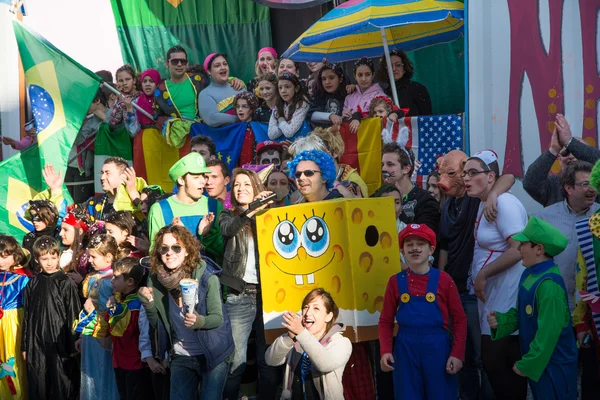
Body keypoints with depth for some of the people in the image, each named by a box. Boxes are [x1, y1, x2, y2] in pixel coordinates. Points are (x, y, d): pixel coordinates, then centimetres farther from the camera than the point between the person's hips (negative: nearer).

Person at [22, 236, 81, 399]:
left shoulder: (66, 284, -5)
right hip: (36, 344, 4)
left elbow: (73, 317, -4)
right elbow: (26, 317, 10)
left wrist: (72, 346, -5)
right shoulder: (32, 284, 6)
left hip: (59, 343, -4)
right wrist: (25, 346, 10)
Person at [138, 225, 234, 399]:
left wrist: (199, 321, -36)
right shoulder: (155, 280, -8)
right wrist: (148, 304, -18)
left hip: (213, 354, -3)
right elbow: (157, 324, 1)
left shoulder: (207, 276, -19)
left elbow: (218, 318, -16)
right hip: (180, 357, 3)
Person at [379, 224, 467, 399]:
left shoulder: (444, 280, -2)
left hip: (438, 348, -1)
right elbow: (386, 321, 6)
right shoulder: (396, 281, 2)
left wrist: (457, 354, -6)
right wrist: (385, 351, -6)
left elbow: (459, 320, 1)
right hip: (406, 349, 1)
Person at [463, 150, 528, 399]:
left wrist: (482, 275, -17)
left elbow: (519, 249, -23)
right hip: (492, 296, 9)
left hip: (506, 298, -9)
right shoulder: (484, 204, 14)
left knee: (496, 362, -4)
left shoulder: (503, 203, -15)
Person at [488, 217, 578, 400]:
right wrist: (500, 321, -4)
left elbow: (548, 332, -25)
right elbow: (521, 314, 14)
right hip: (538, 362, 9)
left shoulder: (549, 285, -26)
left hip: (553, 367, -9)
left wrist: (528, 365, -18)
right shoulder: (529, 274, 4)